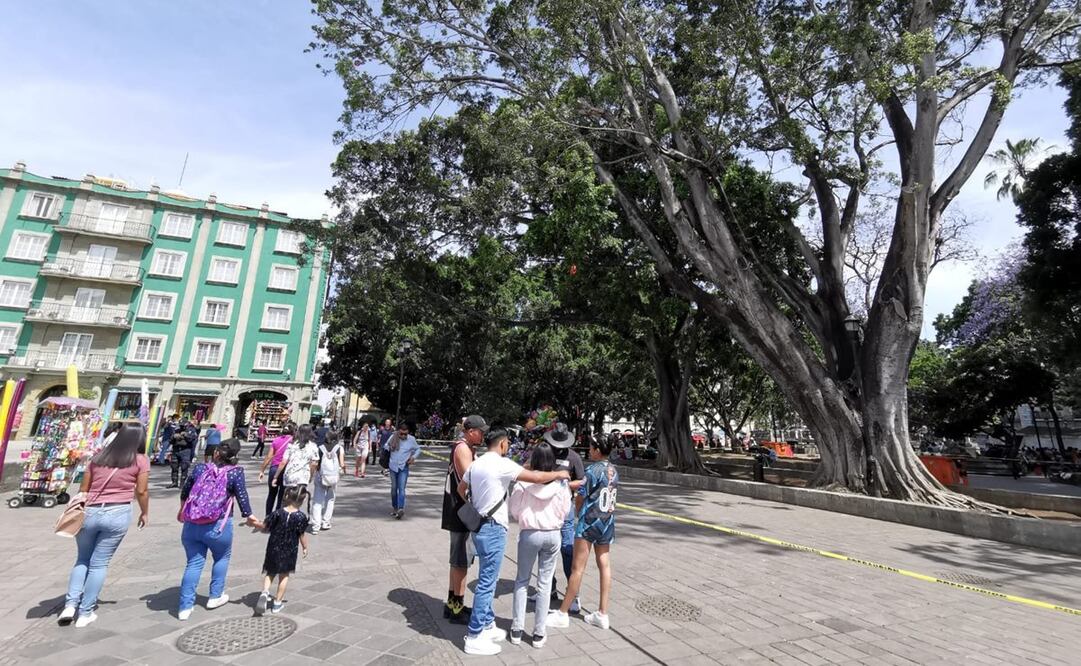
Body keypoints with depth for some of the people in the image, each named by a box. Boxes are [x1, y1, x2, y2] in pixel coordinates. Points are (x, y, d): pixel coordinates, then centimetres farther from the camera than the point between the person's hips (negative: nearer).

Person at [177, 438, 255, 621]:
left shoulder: (200, 467, 2)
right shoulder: (236, 472, -10)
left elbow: (185, 491, 16)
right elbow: (242, 496, -9)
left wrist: (182, 510, 34)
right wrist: (249, 516, 7)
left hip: (191, 525, 3)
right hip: (217, 526, -3)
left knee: (194, 563, 13)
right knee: (222, 557, 20)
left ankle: (185, 606, 13)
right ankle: (215, 597, 28)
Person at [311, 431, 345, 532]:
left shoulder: (320, 448, 3)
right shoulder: (339, 448, 0)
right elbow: (342, 464, -5)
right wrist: (343, 468, 14)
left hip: (320, 477, 0)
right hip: (333, 477, 0)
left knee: (317, 501, 5)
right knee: (330, 500, 16)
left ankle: (315, 525, -2)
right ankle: (325, 523, 20)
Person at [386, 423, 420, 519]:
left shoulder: (411, 439, -6)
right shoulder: (392, 438, -5)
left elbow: (418, 449, 10)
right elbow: (386, 448, 12)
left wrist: (413, 457, -5)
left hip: (404, 468, -2)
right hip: (393, 467, 3)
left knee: (401, 488, -13)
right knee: (394, 488, 12)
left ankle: (401, 509, -22)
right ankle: (395, 508, 25)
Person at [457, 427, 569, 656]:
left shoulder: (476, 463, 7)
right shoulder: (502, 464, -19)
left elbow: (461, 488, 21)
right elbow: (537, 477, -20)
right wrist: (558, 474, -4)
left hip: (479, 526, 9)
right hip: (493, 529, -9)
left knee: (488, 579, 20)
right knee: (487, 583, 1)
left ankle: (487, 625, 31)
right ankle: (474, 637, 10)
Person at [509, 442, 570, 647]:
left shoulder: (523, 480, -13)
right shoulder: (560, 482, -10)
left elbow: (514, 509, -5)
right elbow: (565, 509, 0)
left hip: (529, 534, -1)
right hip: (553, 534, 1)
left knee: (522, 580, 16)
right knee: (544, 583, 12)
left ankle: (517, 629, 22)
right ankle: (539, 633, 19)